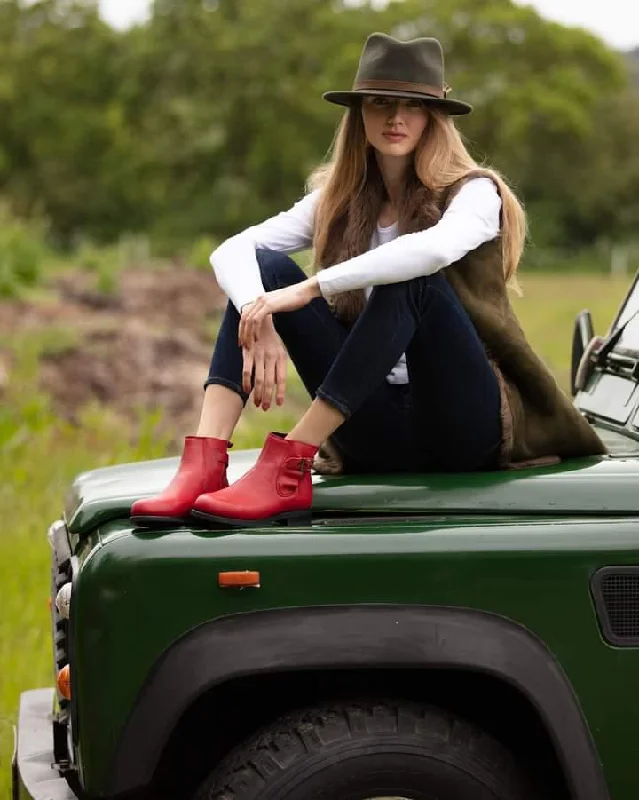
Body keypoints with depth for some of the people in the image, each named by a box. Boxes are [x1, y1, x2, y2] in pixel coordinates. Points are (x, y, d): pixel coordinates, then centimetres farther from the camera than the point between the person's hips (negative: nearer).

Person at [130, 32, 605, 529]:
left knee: (412, 280, -30)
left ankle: (289, 470, -37)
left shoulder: (474, 192, -4)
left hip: (466, 423, -4)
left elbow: (436, 248, -30)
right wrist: (260, 324, -26)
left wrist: (309, 290, -31)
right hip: (374, 436, 4)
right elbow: (232, 251, -5)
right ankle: (204, 465, -30)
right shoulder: (337, 201, 9)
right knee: (266, 269, -11)